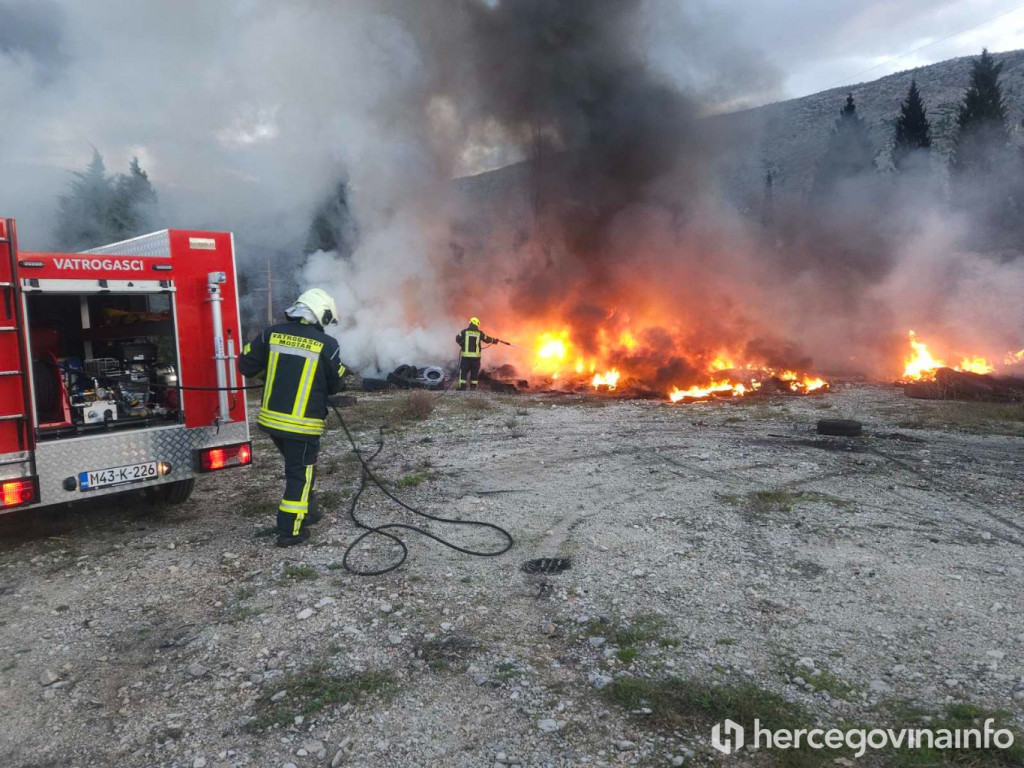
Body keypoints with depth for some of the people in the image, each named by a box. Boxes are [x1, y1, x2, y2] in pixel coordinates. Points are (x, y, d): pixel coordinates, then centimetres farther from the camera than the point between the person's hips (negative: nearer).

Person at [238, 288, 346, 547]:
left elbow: (246, 365, 4)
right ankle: (290, 531, 13)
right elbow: (334, 385, 2)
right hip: (302, 424, -5)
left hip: (271, 418, 5)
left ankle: (307, 511, 37)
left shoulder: (272, 333, 0)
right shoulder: (327, 345, -10)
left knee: (298, 465, 25)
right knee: (300, 473, 8)